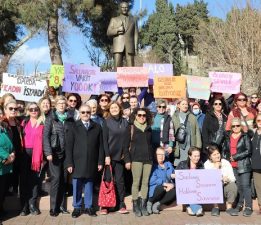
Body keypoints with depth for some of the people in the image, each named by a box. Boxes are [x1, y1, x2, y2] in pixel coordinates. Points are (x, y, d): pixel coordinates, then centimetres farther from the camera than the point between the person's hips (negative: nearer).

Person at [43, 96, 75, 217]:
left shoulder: (70, 119, 9)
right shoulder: (50, 119, 2)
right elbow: (46, 136, -5)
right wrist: (48, 152, -14)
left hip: (67, 153, 3)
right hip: (55, 152, -2)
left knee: (63, 179, 5)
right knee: (56, 178, -5)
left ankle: (62, 205, 15)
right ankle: (54, 207, 4)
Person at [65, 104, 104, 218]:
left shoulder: (97, 127, 6)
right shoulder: (74, 127, 2)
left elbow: (100, 145, 6)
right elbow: (69, 146, -1)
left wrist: (100, 161, 1)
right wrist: (69, 163, -8)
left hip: (91, 163, 1)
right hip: (77, 162, -1)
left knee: (89, 185, 9)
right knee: (77, 186, 5)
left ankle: (88, 207, 21)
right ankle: (77, 207, 17)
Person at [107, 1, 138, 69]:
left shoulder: (133, 20, 18)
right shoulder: (114, 20, 17)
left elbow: (136, 34, 10)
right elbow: (109, 33, 8)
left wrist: (136, 47, -3)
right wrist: (117, 30, -12)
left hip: (129, 46, 1)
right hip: (118, 46, 0)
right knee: (117, 67, -12)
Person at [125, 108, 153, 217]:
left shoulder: (149, 129, 14)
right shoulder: (131, 128, 2)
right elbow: (126, 144, 0)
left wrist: (153, 157, 10)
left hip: (148, 158, 4)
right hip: (136, 158, -4)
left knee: (145, 182, 4)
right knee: (136, 182, -4)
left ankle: (143, 205, 11)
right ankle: (135, 206, 5)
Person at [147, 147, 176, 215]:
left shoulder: (169, 164, 17)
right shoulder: (153, 166, -2)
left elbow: (174, 177, 9)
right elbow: (151, 181, -14)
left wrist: (172, 184, -13)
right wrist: (165, 183, -18)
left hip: (167, 189, 4)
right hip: (155, 190, -4)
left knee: (175, 191, -26)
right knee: (162, 188, -36)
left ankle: (158, 203, -18)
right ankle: (150, 202, -11)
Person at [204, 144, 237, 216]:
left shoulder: (226, 163, 1)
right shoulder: (207, 164, -3)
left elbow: (233, 178, -6)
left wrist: (228, 179, -28)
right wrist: (216, 168, -18)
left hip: (226, 187, 1)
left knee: (233, 186, -29)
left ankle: (229, 207, -11)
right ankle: (216, 207, -12)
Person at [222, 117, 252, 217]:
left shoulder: (245, 136, -1)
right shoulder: (228, 137, 12)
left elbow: (248, 151, -9)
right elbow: (224, 150, 17)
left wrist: (235, 157, -11)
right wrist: (227, 158, 0)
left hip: (243, 165, -4)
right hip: (232, 166, 4)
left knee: (245, 186, -5)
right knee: (237, 186, 8)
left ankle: (248, 207, 1)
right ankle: (239, 205, 19)